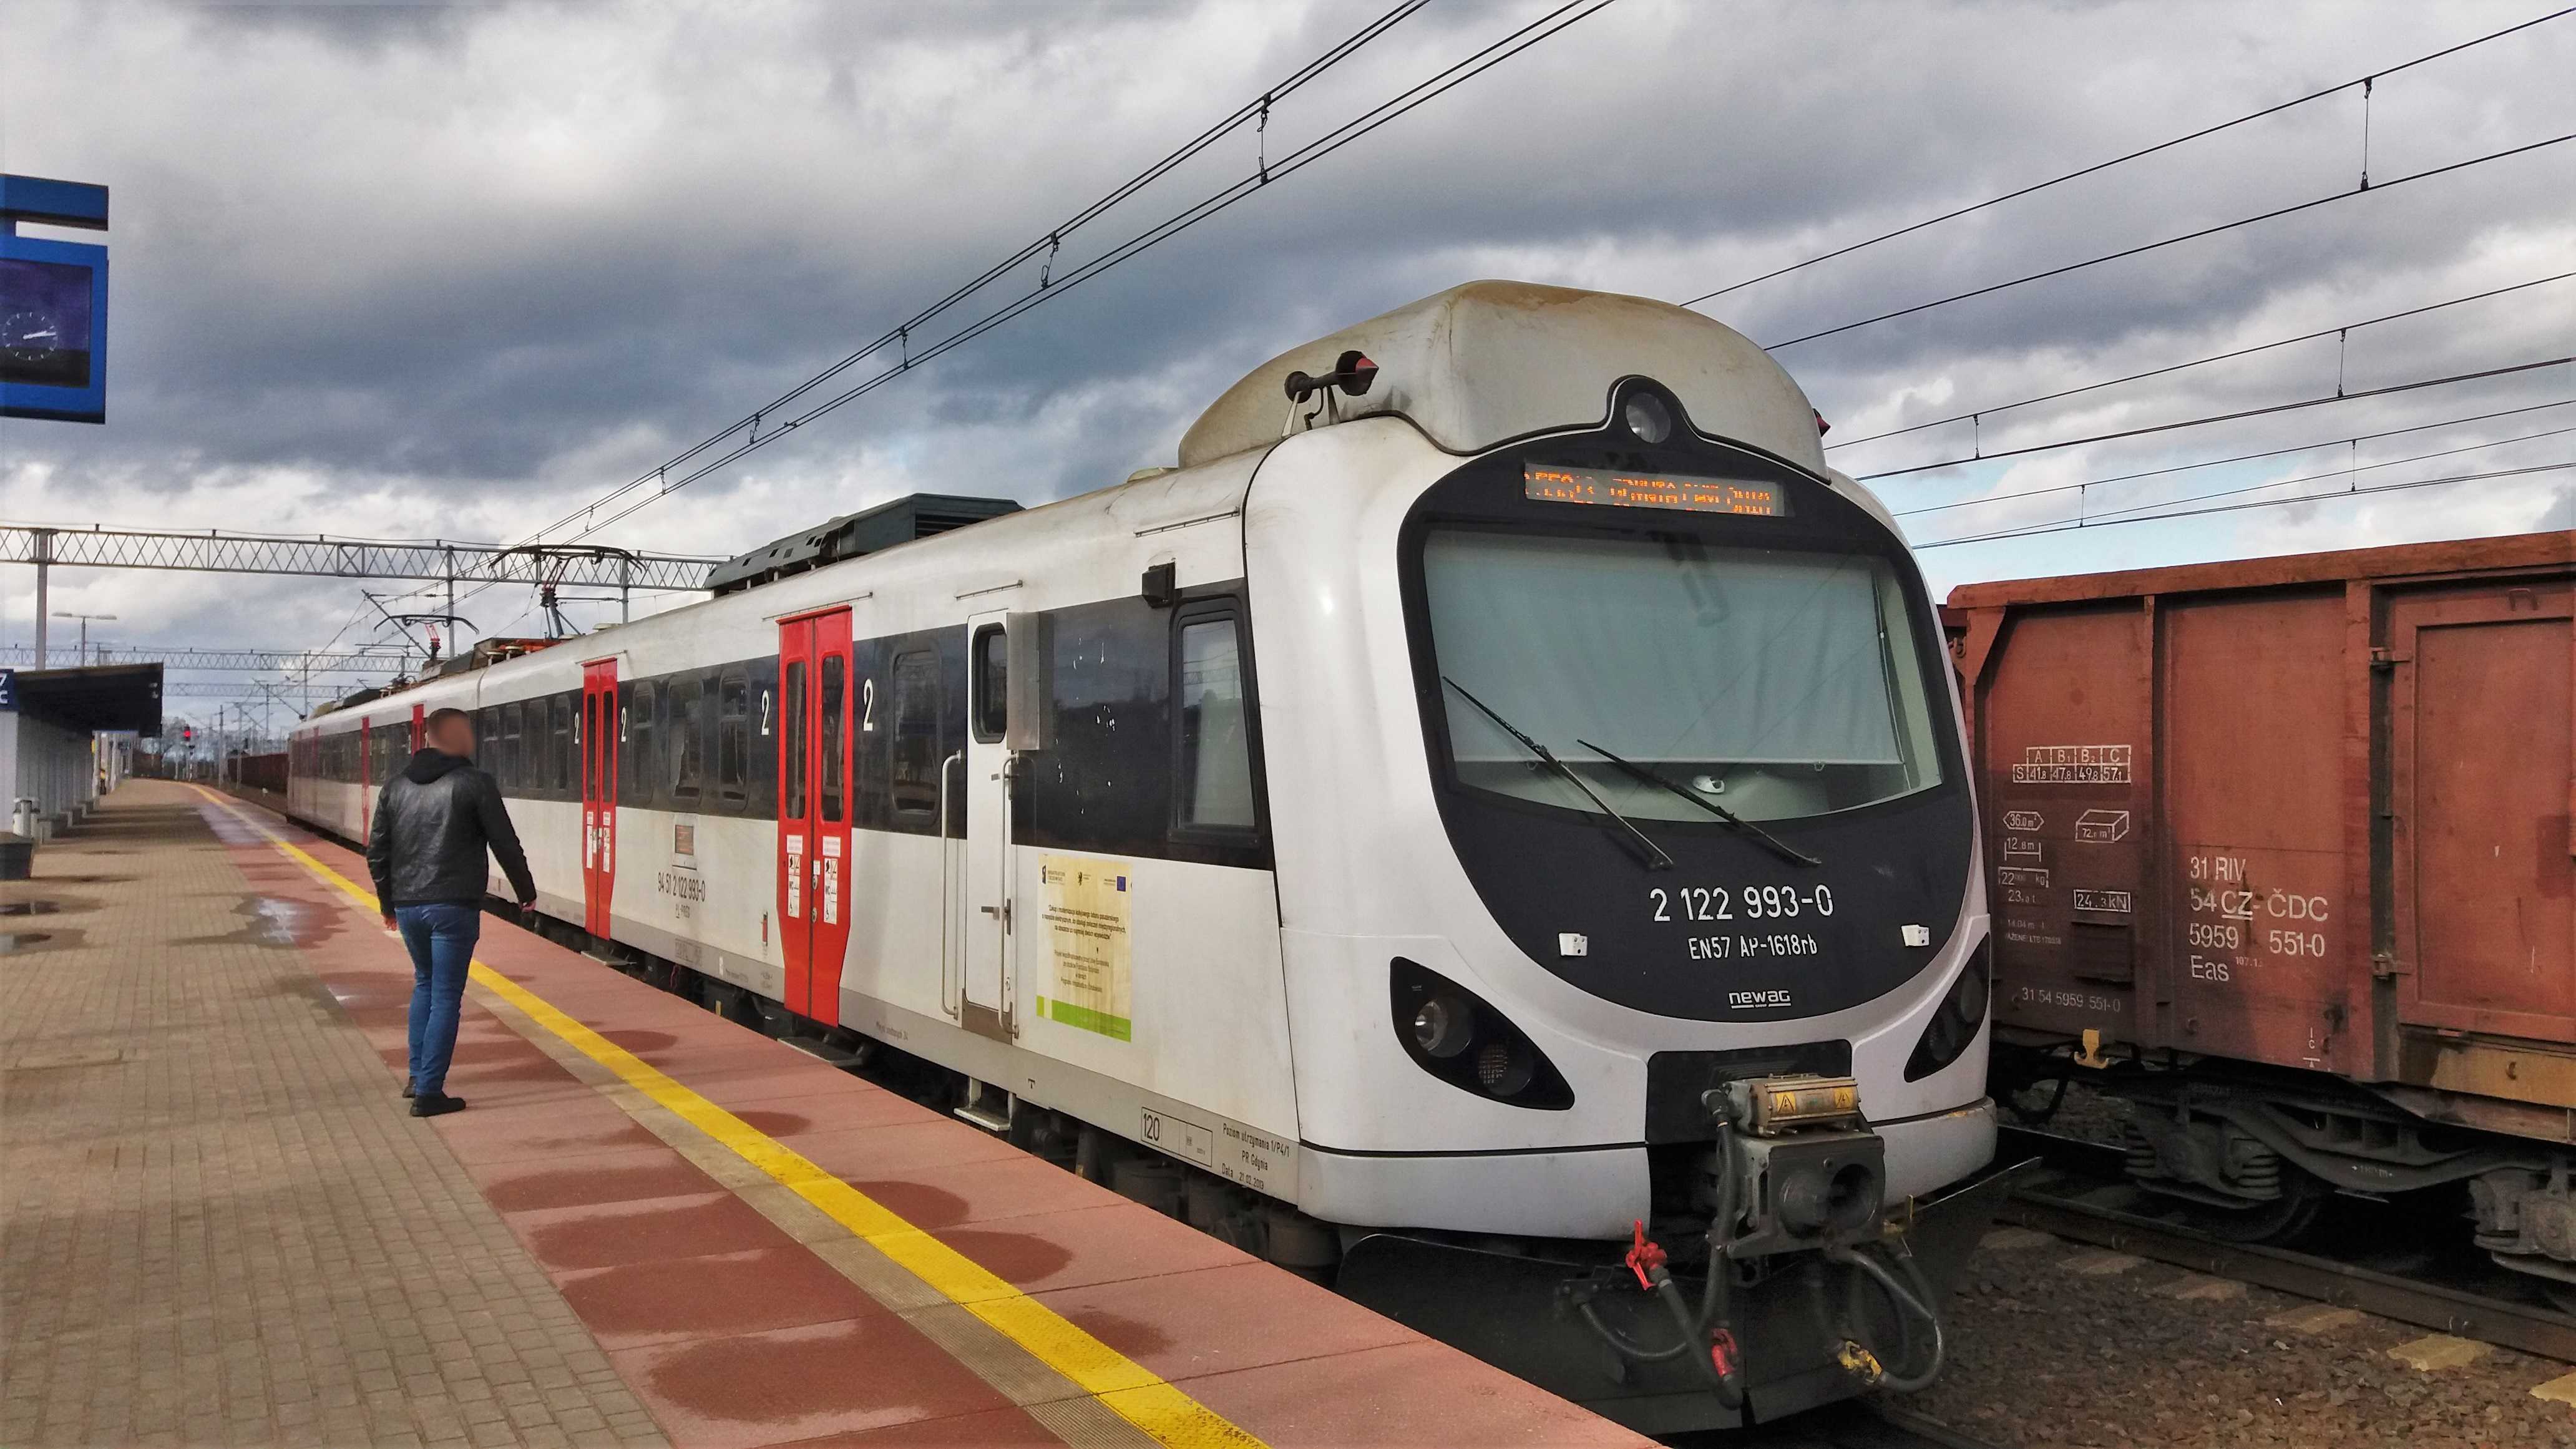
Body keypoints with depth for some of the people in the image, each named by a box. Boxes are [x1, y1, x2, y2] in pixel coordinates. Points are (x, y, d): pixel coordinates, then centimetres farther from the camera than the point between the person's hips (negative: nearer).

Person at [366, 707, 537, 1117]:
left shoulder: (396, 786, 8)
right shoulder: (475, 784, -8)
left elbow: (377, 851, 12)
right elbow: (505, 844, -7)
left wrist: (388, 902, 24)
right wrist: (526, 891, 8)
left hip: (408, 906, 6)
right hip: (453, 906, -6)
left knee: (425, 983, 24)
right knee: (446, 996, 0)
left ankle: (418, 1076, 25)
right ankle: (429, 1092, 0)